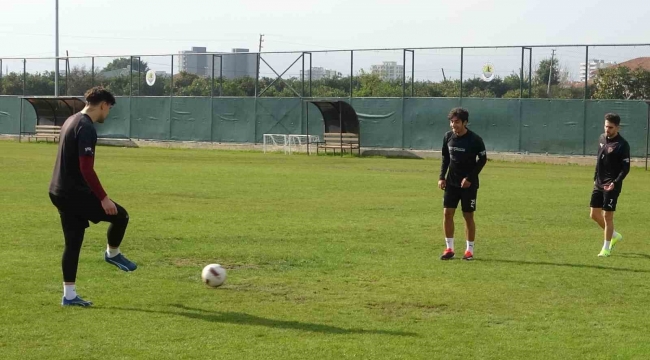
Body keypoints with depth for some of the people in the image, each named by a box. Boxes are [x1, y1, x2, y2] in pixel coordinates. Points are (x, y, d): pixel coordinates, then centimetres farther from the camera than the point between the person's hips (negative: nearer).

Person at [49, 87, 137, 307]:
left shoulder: (71, 121, 15)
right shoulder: (86, 128, -17)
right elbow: (86, 169, -24)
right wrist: (103, 198, -22)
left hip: (60, 192, 10)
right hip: (75, 193, -10)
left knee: (73, 243, 11)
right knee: (120, 215, 1)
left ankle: (69, 295, 12)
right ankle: (112, 254, 22)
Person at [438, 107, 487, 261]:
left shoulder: (475, 139, -15)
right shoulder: (448, 137, -1)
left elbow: (482, 159, -8)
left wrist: (470, 178, -15)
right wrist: (442, 177, 2)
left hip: (469, 184, -4)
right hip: (452, 182, 4)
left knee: (468, 215, 1)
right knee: (447, 213, -2)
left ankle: (470, 250, 12)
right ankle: (449, 249, 6)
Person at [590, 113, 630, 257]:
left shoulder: (622, 145, -14)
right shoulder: (602, 139, 7)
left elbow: (626, 167, -15)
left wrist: (615, 183, -24)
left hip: (611, 186, -7)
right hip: (599, 184, 7)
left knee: (607, 215, -4)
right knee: (594, 214, 9)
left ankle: (606, 248, 8)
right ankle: (614, 235, 31)